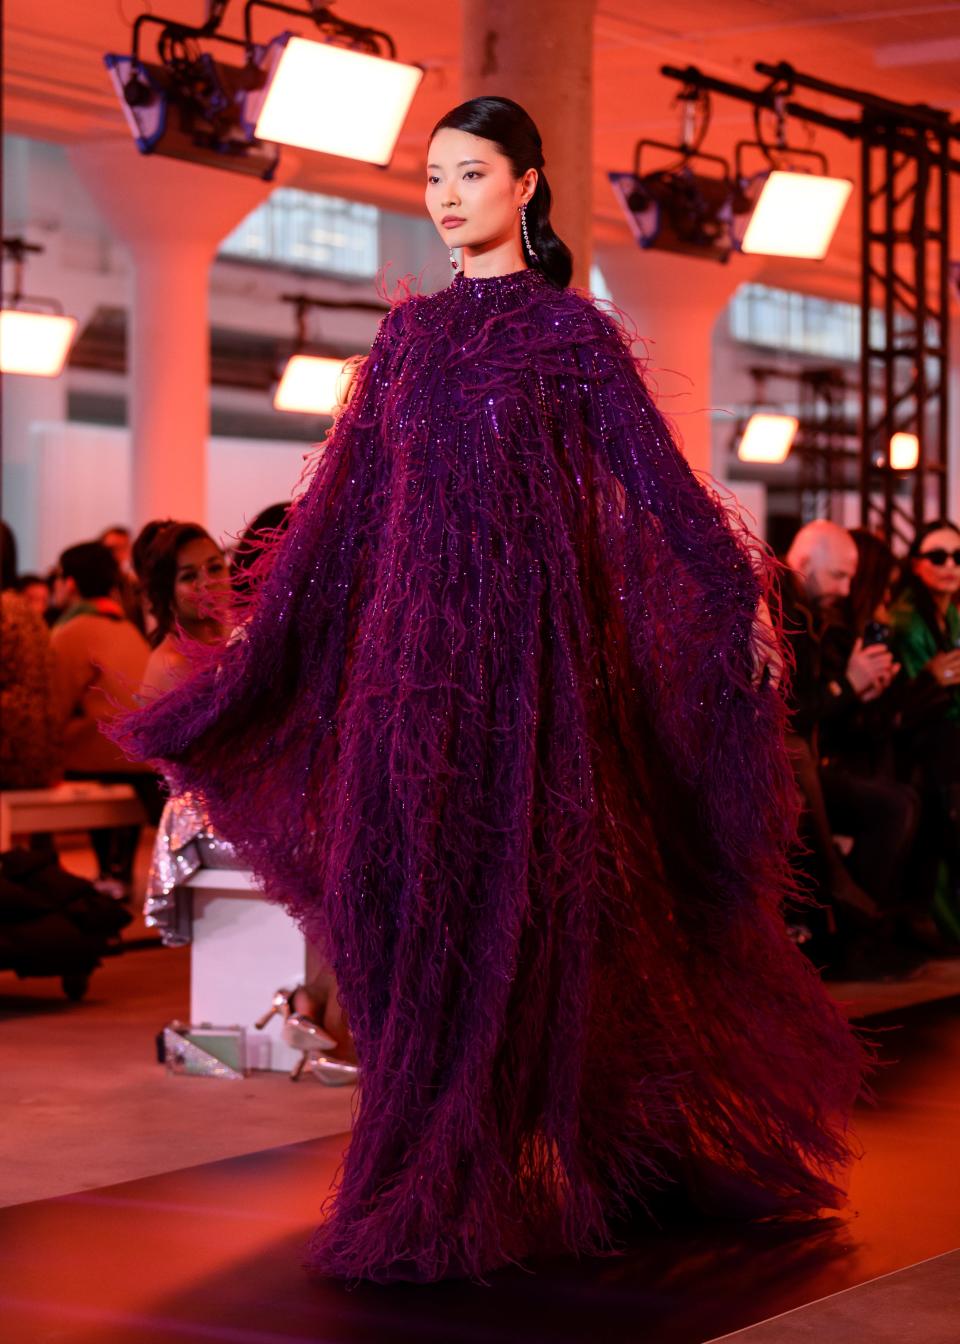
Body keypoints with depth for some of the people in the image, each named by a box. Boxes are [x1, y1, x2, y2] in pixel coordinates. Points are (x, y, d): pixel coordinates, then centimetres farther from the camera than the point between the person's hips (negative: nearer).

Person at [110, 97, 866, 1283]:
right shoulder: (409, 331, 15)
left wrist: (745, 599, -13)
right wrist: (258, 638, 13)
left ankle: (473, 1189, 2)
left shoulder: (569, 327, 1)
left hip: (526, 636, -5)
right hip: (413, 641, 5)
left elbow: (657, 477, -4)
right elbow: (341, 498, 15)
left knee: (511, 890, -5)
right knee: (409, 882, 1)